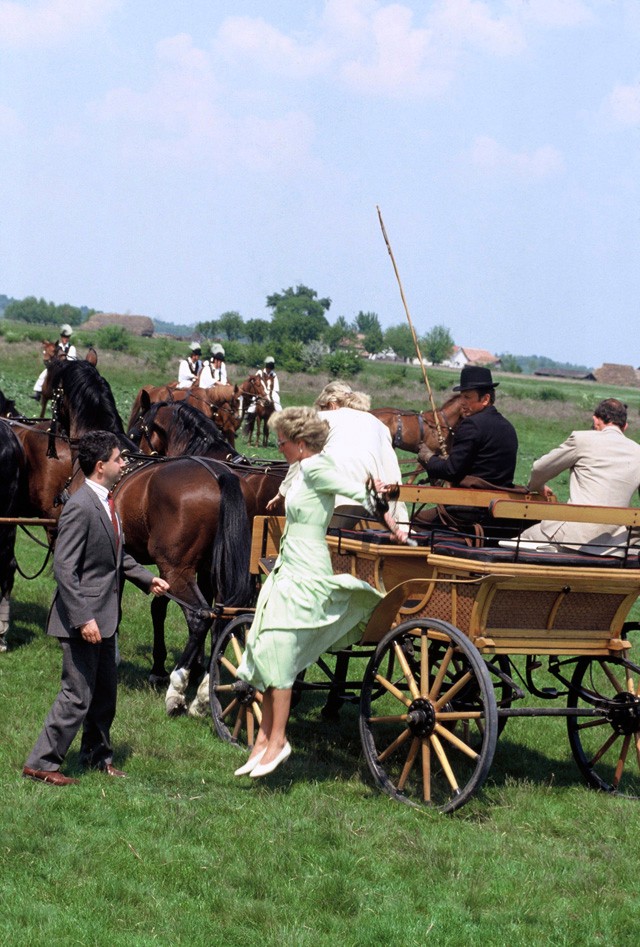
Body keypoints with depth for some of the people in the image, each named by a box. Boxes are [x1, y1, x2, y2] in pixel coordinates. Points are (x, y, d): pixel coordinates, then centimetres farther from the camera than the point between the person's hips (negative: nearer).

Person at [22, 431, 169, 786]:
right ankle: (41, 762, 5)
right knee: (78, 695, -5)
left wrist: (148, 579, 17)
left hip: (105, 615, 10)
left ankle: (96, 753, 35)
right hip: (84, 616, -10)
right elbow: (64, 568, -24)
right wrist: (83, 619, -27)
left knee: (105, 690, 19)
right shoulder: (80, 507, -21)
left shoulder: (106, 503, 10)